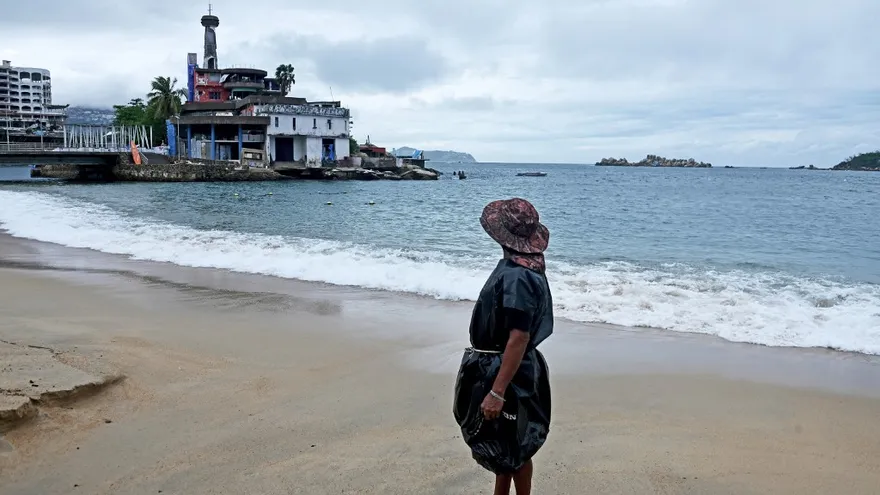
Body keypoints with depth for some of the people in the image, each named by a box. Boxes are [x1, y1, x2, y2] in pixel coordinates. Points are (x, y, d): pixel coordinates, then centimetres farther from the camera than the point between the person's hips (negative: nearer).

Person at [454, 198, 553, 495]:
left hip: (507, 372, -10)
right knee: (501, 444, 23)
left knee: (512, 448, 8)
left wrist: (496, 392, -29)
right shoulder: (517, 267, 5)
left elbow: (519, 339, -30)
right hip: (499, 367, 10)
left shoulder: (517, 277, -27)